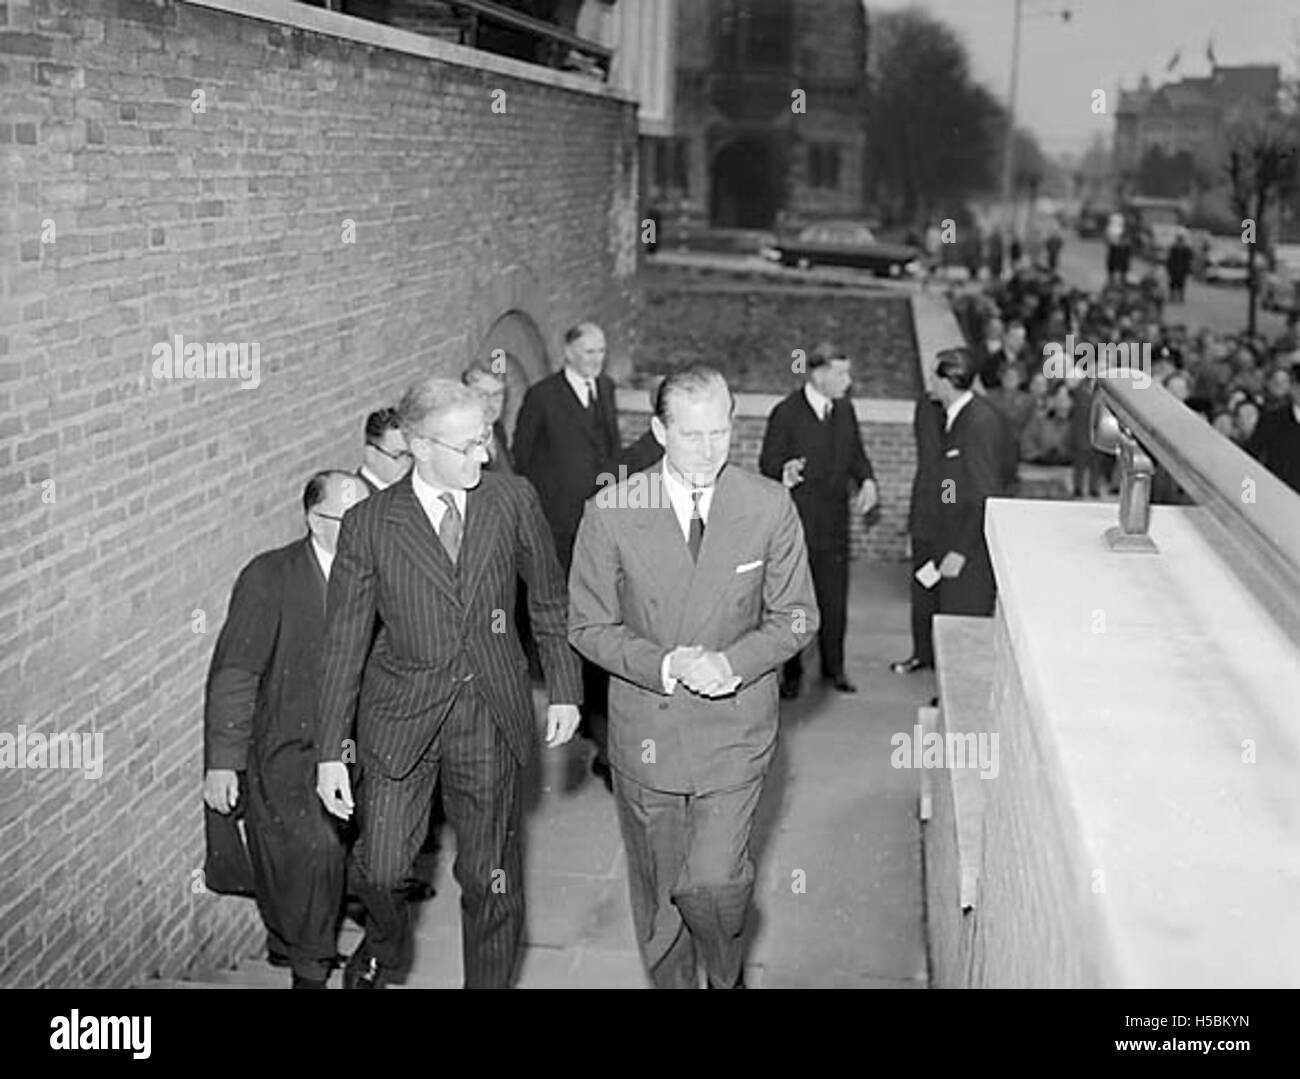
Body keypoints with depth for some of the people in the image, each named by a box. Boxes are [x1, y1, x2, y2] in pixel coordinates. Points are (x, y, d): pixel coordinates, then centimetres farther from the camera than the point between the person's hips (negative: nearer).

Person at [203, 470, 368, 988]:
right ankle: (307, 966, 2)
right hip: (287, 750, -4)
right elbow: (233, 674, -9)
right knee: (316, 846, -21)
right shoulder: (269, 577, -10)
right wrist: (221, 763, -12)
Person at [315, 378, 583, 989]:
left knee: (491, 876, 9)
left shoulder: (513, 500, -5)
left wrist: (565, 690, 6)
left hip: (492, 715, 1)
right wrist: (332, 751, -6)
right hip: (401, 714, -1)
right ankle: (386, 942, 39)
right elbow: (344, 642, -6)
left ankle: (490, 981, 32)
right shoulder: (369, 526, -10)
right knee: (379, 868, 3)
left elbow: (549, 600, 7)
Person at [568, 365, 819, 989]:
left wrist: (735, 661, -17)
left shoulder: (771, 508, -7)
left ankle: (727, 973, 22)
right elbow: (589, 626, -3)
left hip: (735, 727, -1)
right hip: (645, 732, 1)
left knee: (711, 881, -11)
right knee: (657, 892, 14)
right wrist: (664, 666, -18)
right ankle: (670, 983, 40)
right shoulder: (610, 513, -9)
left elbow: (795, 616, 0)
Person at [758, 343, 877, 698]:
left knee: (835, 599, 11)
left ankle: (834, 666, 28)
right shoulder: (786, 414, -11)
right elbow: (768, 462, -8)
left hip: (834, 523, 5)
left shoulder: (844, 409, 6)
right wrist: (783, 473, -31)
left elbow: (855, 453, 16)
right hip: (796, 522, -5)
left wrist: (867, 480, -3)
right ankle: (791, 672, 20)